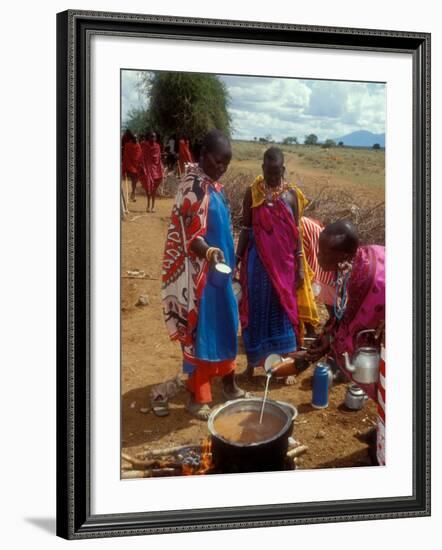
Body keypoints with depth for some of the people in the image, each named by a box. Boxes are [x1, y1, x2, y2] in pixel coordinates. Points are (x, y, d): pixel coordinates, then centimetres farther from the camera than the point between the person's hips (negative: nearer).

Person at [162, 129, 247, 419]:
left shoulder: (214, 184, 9)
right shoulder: (194, 187, -19)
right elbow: (191, 236, -26)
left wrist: (230, 260, 21)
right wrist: (209, 252, -44)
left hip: (219, 269, 9)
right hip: (199, 272, -9)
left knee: (225, 325, 18)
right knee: (200, 330, 0)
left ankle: (228, 383, 33)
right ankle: (197, 396, 11)